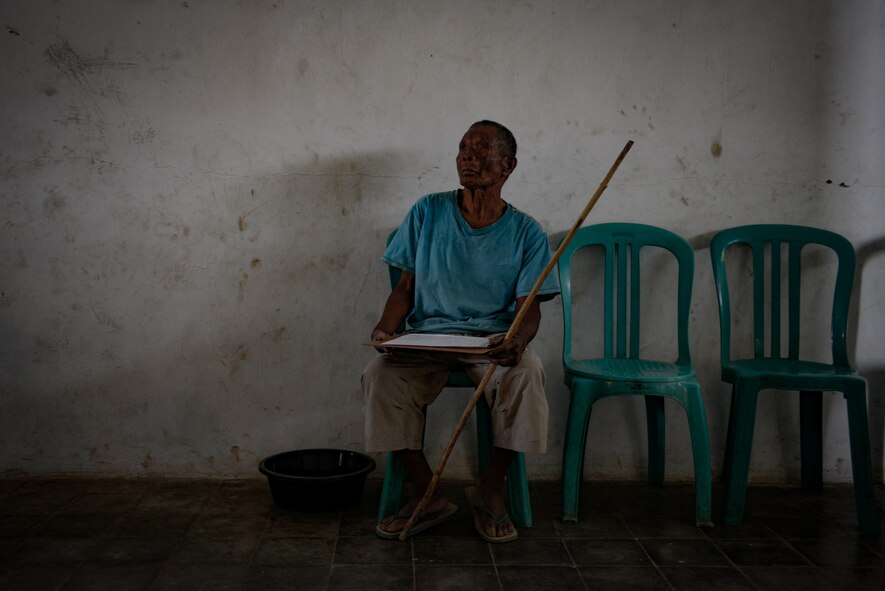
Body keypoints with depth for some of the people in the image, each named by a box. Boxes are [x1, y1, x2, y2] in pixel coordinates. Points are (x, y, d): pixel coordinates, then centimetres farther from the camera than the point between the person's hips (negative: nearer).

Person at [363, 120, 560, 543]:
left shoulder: (526, 233, 3)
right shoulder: (428, 212, 5)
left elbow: (529, 308, -2)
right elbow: (405, 287, 7)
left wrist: (517, 340, -26)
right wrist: (385, 329, -14)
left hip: (494, 339, -1)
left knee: (526, 372, -33)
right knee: (381, 374, -29)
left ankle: (490, 488, -11)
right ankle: (429, 495, -14)